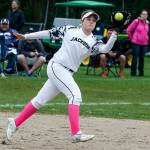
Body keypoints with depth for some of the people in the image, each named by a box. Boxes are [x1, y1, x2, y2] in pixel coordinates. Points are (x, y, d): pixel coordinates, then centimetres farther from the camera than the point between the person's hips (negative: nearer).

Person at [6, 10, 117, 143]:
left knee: (40, 101, 12)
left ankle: (15, 123, 26)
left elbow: (105, 49, -15)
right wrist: (26, 36, 9)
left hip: (68, 74, 6)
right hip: (56, 66, -5)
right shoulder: (70, 30, -1)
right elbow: (49, 33, 7)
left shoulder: (93, 42, 4)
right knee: (75, 95, -21)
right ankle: (76, 134, -27)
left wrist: (114, 35, -31)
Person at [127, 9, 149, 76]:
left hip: (144, 43, 5)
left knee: (142, 58, 8)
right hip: (136, 43, -5)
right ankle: (133, 73, 4)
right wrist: (131, 38, 2)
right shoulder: (136, 21, -9)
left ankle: (141, 72, 14)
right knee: (135, 58, -2)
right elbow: (129, 30, -5)